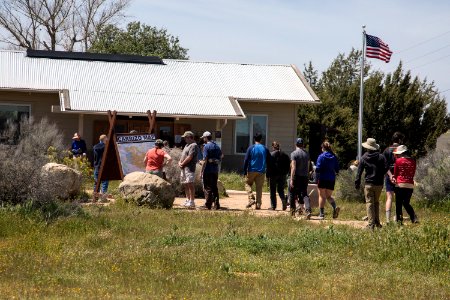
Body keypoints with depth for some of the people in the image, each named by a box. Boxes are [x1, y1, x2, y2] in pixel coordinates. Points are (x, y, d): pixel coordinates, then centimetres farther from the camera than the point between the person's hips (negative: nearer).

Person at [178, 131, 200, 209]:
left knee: (190, 184, -11)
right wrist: (180, 162, 6)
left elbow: (189, 157, -17)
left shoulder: (194, 145, -9)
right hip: (184, 168, 10)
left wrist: (182, 164, -10)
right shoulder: (187, 145, 22)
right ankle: (188, 200, 19)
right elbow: (182, 155, 24)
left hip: (189, 168, -10)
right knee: (185, 184, 12)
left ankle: (192, 202, -12)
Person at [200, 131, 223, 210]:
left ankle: (208, 205, -1)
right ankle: (216, 204, 11)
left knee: (207, 188, -1)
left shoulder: (206, 146, -11)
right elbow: (221, 156, 17)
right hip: (215, 170, 7)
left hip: (208, 170, -7)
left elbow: (205, 160, -15)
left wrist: (202, 171, -13)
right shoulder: (217, 146, 12)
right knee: (215, 188, 12)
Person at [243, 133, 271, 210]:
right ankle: (258, 204, 2)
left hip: (252, 171, -2)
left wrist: (245, 171, -1)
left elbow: (246, 160, -5)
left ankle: (251, 199, -7)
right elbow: (269, 160, 7)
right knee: (259, 188, 6)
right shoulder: (265, 149, 4)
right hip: (261, 172, 2)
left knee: (248, 184, 13)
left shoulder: (251, 148, -3)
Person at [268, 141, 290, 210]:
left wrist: (268, 176, -3)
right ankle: (284, 199, -16)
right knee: (281, 190, 12)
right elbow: (288, 166, 9)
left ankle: (273, 206, 4)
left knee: (273, 191, 5)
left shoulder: (271, 154, -8)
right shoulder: (285, 155, 8)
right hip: (282, 175, 4)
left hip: (273, 174, -4)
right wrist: (285, 173, 16)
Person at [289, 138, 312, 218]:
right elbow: (308, 167, 15)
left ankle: (292, 210, 21)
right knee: (304, 194, 2)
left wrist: (291, 179, -16)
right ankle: (308, 210, -18)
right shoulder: (307, 154, 9)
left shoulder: (294, 154, -9)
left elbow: (293, 167, -15)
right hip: (304, 177, 4)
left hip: (296, 176, -4)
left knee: (292, 193, 14)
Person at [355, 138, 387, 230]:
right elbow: (385, 169, -2)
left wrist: (357, 183, 5)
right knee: (376, 202, 16)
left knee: (369, 203, 0)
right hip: (379, 184, 2)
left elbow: (359, 172, 0)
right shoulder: (381, 157, 1)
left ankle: (371, 224, -5)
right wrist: (381, 179, 14)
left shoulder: (364, 158, 0)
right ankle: (377, 222, 17)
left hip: (368, 184, -2)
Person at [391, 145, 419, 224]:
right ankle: (414, 218, -1)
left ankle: (399, 221, 1)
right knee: (406, 203, 16)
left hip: (400, 184, -4)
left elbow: (395, 173, 4)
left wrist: (394, 178, 23)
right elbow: (413, 174, 12)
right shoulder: (413, 161, 5)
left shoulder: (398, 160, -6)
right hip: (410, 185, 4)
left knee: (398, 204, 4)